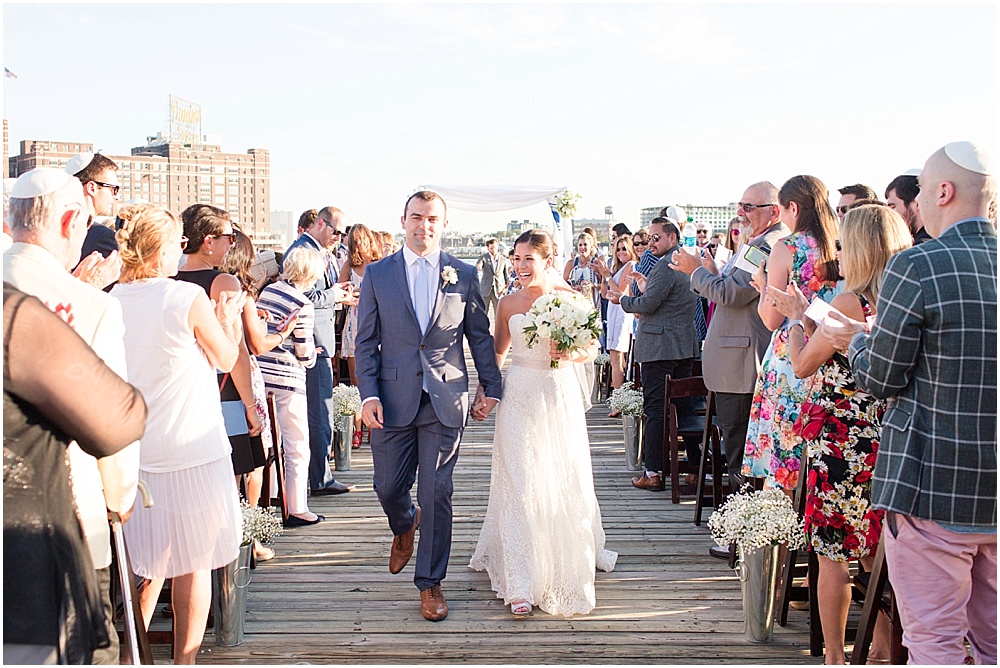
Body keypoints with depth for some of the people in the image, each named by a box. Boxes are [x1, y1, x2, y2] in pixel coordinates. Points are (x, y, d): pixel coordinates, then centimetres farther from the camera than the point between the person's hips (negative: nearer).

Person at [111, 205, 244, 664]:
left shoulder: (114, 300, -1)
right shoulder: (188, 298, -15)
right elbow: (226, 359, 0)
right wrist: (228, 318, 16)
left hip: (132, 450, 5)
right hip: (191, 447, -5)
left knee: (148, 561, 18)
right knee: (193, 562, 9)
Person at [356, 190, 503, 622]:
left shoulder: (464, 275, 4)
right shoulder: (377, 275, 4)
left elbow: (480, 336, 10)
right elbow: (366, 341, 3)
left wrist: (491, 387, 9)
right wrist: (368, 395, -6)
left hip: (446, 400, -1)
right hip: (392, 400, 1)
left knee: (436, 495, 3)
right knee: (388, 487, 10)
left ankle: (430, 582, 18)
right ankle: (404, 528, 46)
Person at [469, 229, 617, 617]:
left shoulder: (571, 299, 0)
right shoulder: (508, 304, 5)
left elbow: (592, 349, 5)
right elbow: (498, 353, 14)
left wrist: (571, 355, -15)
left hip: (560, 396, 0)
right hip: (520, 398, 1)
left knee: (565, 482, 8)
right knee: (520, 485, -4)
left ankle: (567, 566, 33)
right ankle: (521, 582, -2)